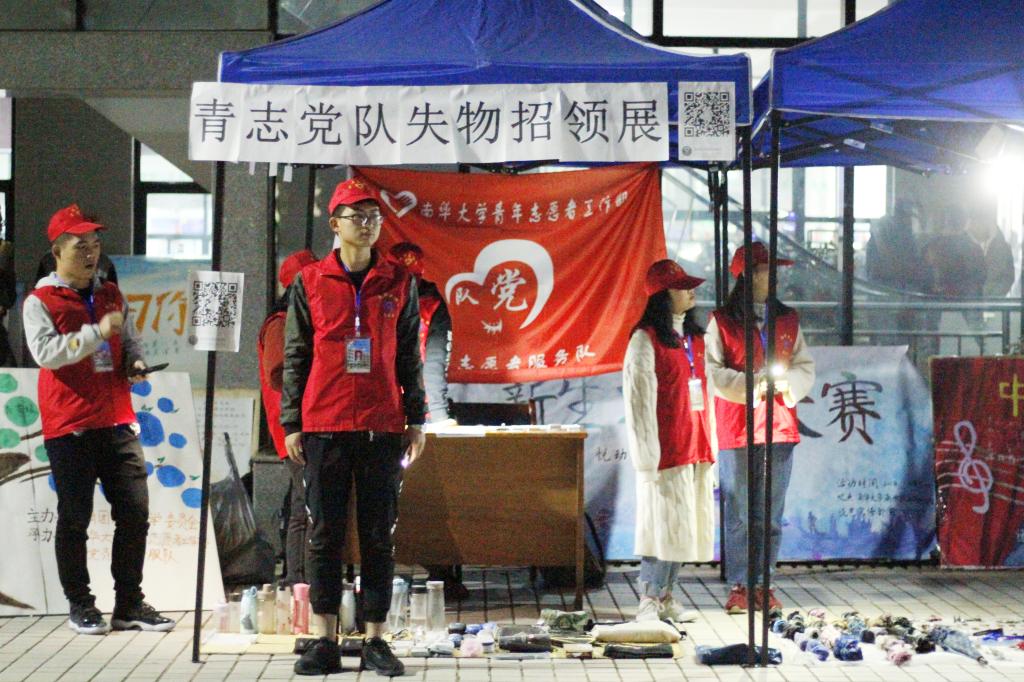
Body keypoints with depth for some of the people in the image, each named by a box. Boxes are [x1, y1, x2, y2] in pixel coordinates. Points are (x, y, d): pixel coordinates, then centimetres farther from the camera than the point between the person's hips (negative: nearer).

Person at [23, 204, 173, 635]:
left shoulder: (112, 296, 17)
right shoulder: (40, 301, 0)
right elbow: (45, 352, -14)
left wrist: (136, 363, 6)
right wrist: (97, 332, -21)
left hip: (117, 421, 5)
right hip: (69, 426, -5)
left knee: (135, 513, 3)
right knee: (75, 519, 2)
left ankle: (130, 604, 13)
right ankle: (80, 606, 13)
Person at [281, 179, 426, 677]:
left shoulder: (399, 284, 7)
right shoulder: (309, 283, 5)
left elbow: (409, 356, 10)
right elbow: (295, 357, 6)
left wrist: (416, 420, 7)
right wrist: (291, 424, 2)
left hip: (383, 428, 1)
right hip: (324, 426, -1)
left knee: (379, 536, 4)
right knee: (324, 534, 4)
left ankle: (375, 640, 11)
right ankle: (325, 641, 10)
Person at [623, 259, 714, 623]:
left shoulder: (694, 337, 15)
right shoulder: (646, 339, -8)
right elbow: (639, 401, -12)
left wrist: (710, 447, 14)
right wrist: (648, 457, -16)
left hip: (696, 449, 7)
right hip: (668, 450, -7)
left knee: (684, 527, 10)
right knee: (663, 524, -5)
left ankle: (666, 598, 19)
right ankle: (648, 602, 4)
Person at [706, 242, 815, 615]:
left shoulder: (788, 320, 13)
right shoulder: (721, 321, 2)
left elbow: (806, 368, 13)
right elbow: (711, 371, -4)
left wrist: (786, 383, -8)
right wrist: (750, 384, -16)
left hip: (779, 429, 3)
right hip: (735, 430, -3)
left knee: (770, 515, 6)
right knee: (737, 514, 1)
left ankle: (763, 584, 15)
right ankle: (738, 585, 9)